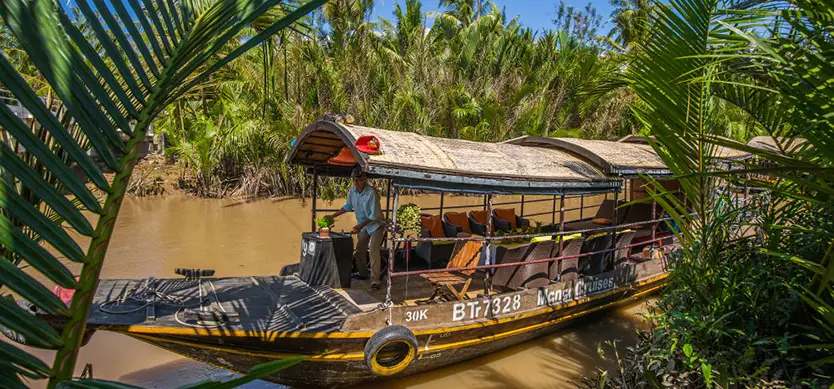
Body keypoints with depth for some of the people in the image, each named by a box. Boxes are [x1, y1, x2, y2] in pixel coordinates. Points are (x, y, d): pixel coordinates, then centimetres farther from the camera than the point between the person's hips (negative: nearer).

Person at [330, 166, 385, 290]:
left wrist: (360, 226, -29)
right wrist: (333, 216, 5)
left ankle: (375, 282, -13)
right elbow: (348, 206, 10)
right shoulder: (352, 191, -8)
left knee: (373, 252, -14)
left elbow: (374, 215, -26)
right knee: (360, 250, 14)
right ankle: (363, 274, 33)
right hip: (362, 225, 7)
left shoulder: (371, 193, -28)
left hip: (375, 225, -7)